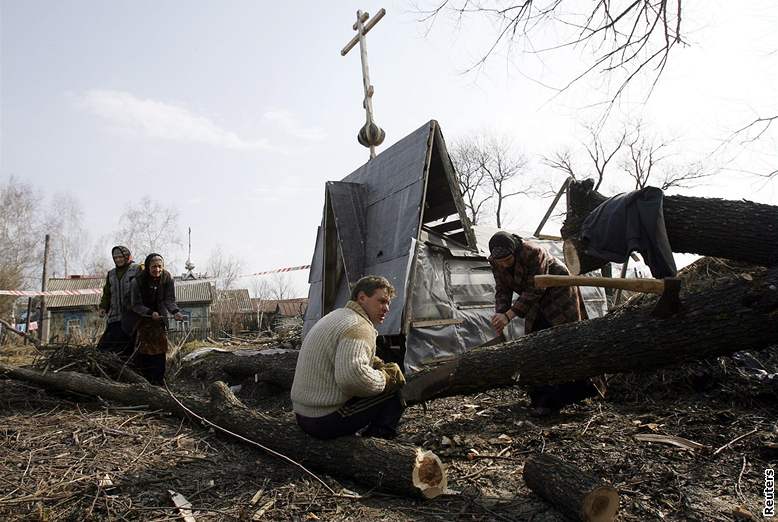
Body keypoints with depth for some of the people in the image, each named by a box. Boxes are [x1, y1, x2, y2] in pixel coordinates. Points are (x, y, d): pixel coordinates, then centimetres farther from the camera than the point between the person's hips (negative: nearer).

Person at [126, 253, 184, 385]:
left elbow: (169, 300, -12)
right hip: (141, 318, -2)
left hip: (159, 317, 2)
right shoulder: (139, 280, -20)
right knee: (141, 351, -5)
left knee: (159, 350, -3)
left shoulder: (167, 279, -13)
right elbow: (136, 304, -16)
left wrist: (175, 312, -32)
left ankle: (158, 381, 5)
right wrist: (150, 313, -31)